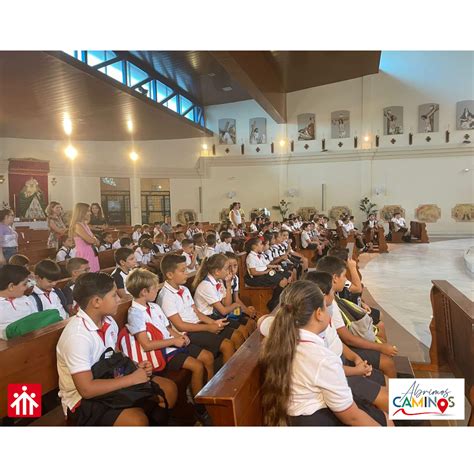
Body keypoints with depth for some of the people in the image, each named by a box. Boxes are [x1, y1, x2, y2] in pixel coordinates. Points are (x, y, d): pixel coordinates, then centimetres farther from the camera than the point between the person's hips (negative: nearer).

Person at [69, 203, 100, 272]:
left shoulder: (85, 224, 14)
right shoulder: (77, 225, -12)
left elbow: (97, 242, 15)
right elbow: (90, 240, -20)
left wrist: (94, 239, -6)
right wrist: (95, 239, 1)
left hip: (91, 255, 8)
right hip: (84, 255, -8)